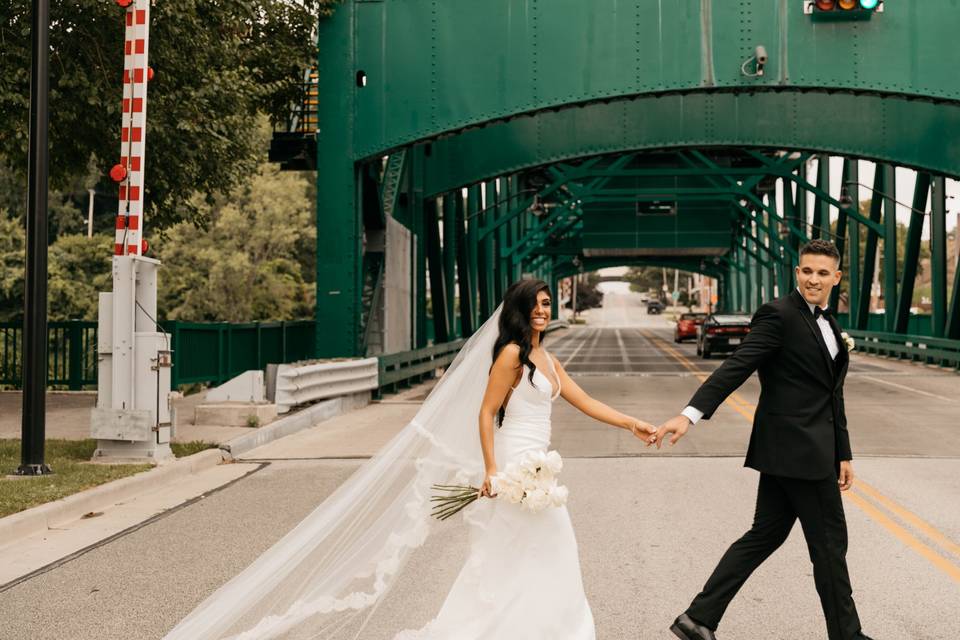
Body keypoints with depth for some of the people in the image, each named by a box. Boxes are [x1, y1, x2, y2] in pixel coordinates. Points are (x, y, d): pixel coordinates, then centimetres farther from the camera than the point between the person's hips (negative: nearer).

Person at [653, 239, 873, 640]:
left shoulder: (828, 323, 16)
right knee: (829, 540, 3)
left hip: (807, 449, 9)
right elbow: (736, 367, -22)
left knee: (765, 535, 11)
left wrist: (843, 453, 19)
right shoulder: (779, 315, -12)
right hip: (797, 448, -9)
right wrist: (691, 414, -32)